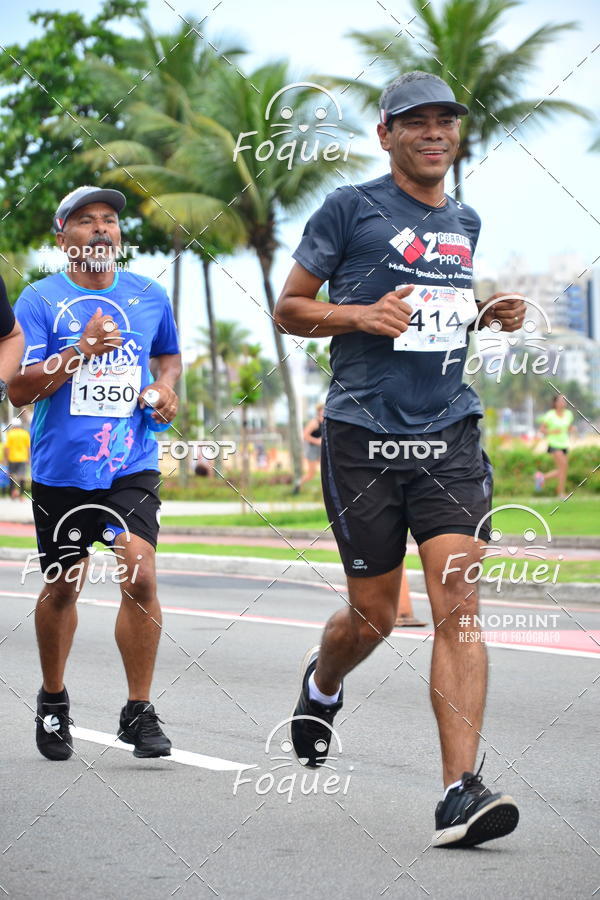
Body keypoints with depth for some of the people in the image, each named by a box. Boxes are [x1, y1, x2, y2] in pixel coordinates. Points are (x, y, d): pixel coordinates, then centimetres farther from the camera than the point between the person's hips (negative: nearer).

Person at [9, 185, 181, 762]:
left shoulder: (149, 297, 8)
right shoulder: (40, 300, -3)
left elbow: (169, 355, 27)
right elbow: (19, 390, -9)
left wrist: (166, 386, 5)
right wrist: (80, 351, -20)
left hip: (131, 466, 1)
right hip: (60, 469, -1)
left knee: (139, 577, -14)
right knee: (61, 586, 10)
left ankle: (138, 711, -3)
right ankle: (53, 700, 32)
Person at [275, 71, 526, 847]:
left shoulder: (464, 223, 16)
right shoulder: (350, 209, 0)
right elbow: (288, 309, 3)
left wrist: (486, 315, 10)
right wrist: (362, 315, -14)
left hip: (449, 435, 3)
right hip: (364, 438, -3)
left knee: (457, 599, -13)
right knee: (374, 615, 5)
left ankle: (460, 792, -17)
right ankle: (322, 683, 42)